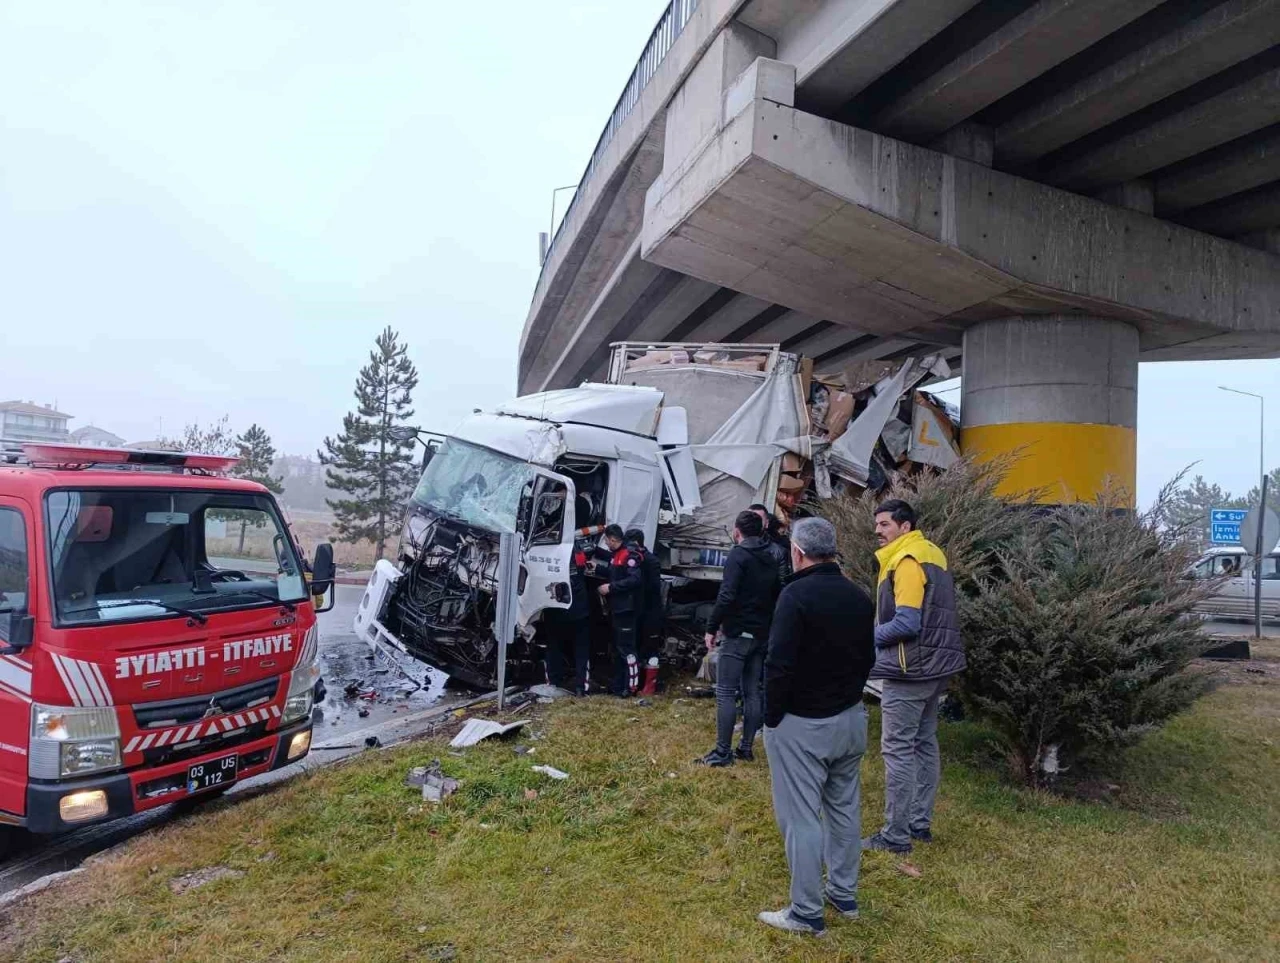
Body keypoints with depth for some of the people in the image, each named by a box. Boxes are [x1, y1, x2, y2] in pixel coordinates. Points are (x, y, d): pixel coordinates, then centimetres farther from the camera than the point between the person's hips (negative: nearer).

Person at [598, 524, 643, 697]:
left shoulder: (630, 555, -15)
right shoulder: (617, 555, 16)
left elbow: (635, 579, -25)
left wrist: (610, 587, -21)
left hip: (626, 609, -10)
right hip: (616, 609, 10)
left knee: (626, 648, -7)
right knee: (617, 648, 15)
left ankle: (631, 686, -1)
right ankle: (618, 685, 23)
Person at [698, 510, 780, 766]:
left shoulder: (738, 555, -12)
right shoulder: (771, 559, 12)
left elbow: (727, 596, -21)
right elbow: (776, 596, 15)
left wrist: (711, 627, -14)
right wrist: (767, 626, 18)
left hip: (738, 634, -7)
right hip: (762, 635, 8)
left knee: (726, 693, -3)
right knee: (752, 692, 11)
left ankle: (722, 752, -3)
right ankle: (746, 748, 16)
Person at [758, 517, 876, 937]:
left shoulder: (796, 595, -20)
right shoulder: (859, 597, 5)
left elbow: (779, 665, -22)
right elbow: (867, 658, 13)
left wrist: (771, 718, -10)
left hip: (802, 724, -8)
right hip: (851, 717, 8)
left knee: (801, 817, 2)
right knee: (845, 808, 18)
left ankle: (807, 913, 10)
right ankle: (845, 896, 31)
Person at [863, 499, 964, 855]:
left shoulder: (907, 561, -17)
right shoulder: (930, 554, 14)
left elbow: (906, 623, -24)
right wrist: (879, 633, 12)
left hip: (910, 668, -10)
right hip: (933, 665, 10)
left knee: (898, 750, -4)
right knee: (925, 745, 15)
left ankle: (896, 835, 1)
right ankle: (920, 823, 25)